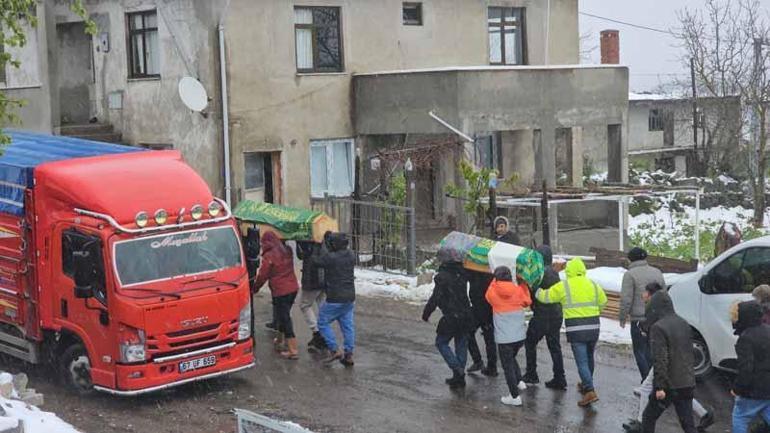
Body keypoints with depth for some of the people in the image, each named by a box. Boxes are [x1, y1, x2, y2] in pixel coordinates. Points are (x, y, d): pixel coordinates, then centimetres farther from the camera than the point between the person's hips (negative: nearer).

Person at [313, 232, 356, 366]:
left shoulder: (331, 258, -20)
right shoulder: (351, 255, 2)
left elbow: (316, 260, -5)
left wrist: (323, 243, 6)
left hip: (335, 298, -7)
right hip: (350, 297, 7)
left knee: (323, 322, 7)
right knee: (348, 325, 10)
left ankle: (334, 350, 1)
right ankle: (348, 355, 12)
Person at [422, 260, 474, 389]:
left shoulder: (443, 277, -15)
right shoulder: (461, 274, 5)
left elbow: (435, 298, -13)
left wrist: (426, 313, -2)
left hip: (451, 317, -6)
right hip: (466, 315, 6)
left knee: (441, 342, 10)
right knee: (461, 345, 14)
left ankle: (457, 369, -5)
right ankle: (460, 377, 18)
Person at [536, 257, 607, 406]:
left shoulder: (563, 286, -5)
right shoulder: (593, 285, 7)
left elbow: (545, 297, 2)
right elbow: (603, 302, 17)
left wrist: (537, 291, 23)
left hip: (576, 329, -5)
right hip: (593, 327, 5)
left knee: (582, 361, -4)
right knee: (589, 358, 21)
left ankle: (590, 391, -16)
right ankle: (586, 385, 38)